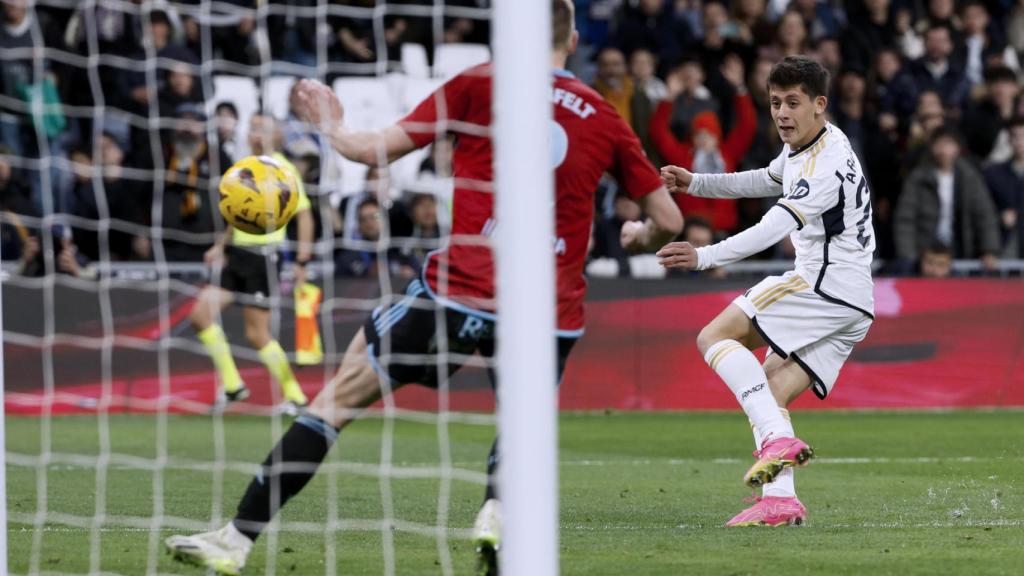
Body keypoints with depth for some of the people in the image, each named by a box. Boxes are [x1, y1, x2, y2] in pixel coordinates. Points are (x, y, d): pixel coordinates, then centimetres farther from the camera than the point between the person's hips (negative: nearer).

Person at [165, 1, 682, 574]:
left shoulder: (480, 84, 2)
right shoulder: (606, 118, 10)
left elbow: (379, 148, 2)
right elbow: (669, 220, 13)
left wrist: (331, 126, 22)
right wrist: (640, 237, 37)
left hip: (459, 291, -3)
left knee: (336, 399, 7)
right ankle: (499, 510, -9)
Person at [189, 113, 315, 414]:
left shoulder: (282, 169, -8)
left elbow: (304, 215, -10)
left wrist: (302, 262, -16)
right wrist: (220, 245, 19)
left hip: (262, 256, -7)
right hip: (236, 253, 8)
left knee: (257, 334, -6)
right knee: (201, 314, -3)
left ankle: (295, 396, 8)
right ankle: (231, 384, 7)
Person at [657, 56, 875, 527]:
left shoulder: (828, 163, -17)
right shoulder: (801, 147, 15)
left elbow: (778, 225, -30)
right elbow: (768, 181, 37)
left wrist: (705, 257, -39)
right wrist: (695, 183, 28)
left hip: (824, 286, -10)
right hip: (851, 306, 10)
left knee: (715, 338, -11)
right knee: (768, 395, 5)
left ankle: (778, 440, -25)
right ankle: (779, 500, -7)